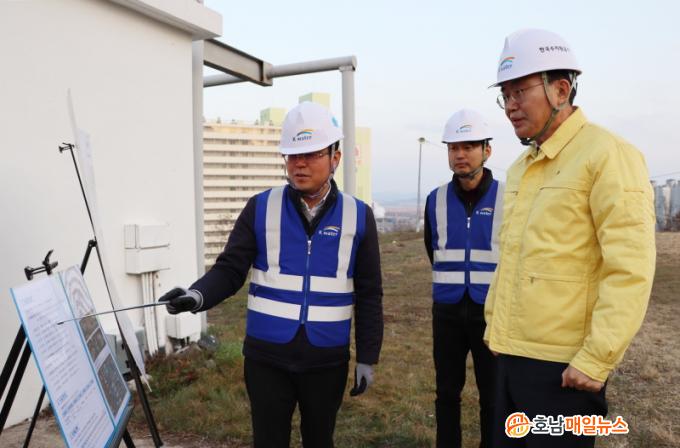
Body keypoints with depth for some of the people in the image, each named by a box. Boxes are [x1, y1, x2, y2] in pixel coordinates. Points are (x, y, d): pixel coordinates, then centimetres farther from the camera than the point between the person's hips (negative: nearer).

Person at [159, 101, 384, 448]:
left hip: (327, 359, 1)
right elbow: (230, 269, -5)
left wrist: (367, 357, 1)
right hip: (267, 356, 0)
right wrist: (198, 295, -26)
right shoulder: (261, 208, -4)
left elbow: (368, 295, 1)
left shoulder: (358, 217, -2)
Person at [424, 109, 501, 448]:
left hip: (492, 310, -2)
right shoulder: (436, 200, 1)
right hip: (447, 311, 2)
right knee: (447, 391, 12)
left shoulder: (507, 198, -7)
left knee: (492, 394, 9)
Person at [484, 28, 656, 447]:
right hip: (512, 355, 8)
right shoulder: (520, 168, 13)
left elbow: (630, 270, -18)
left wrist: (596, 360, -19)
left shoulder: (608, 155, -11)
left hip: (562, 364, -8)